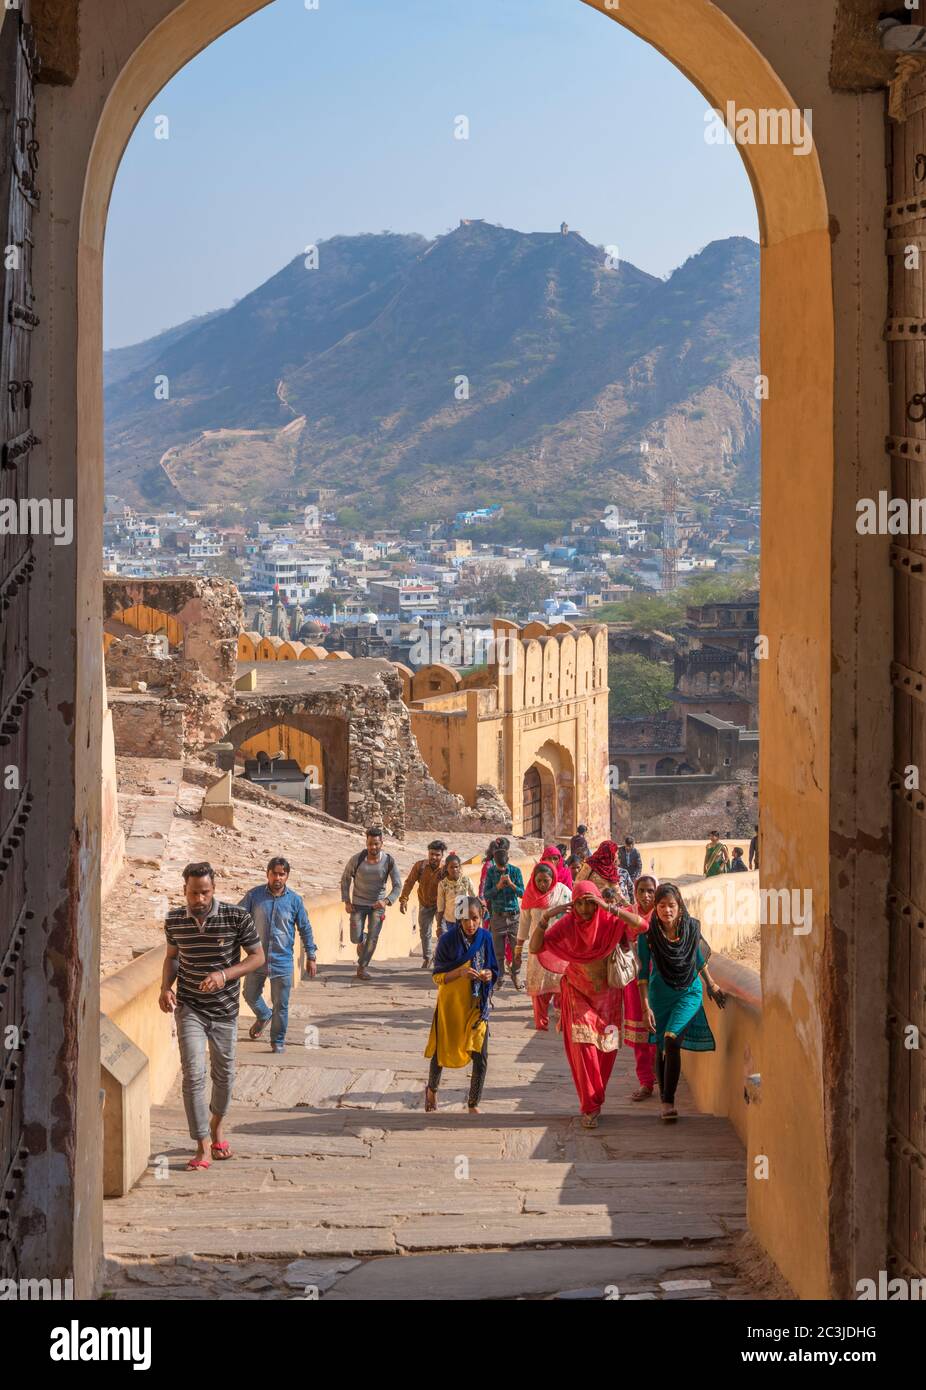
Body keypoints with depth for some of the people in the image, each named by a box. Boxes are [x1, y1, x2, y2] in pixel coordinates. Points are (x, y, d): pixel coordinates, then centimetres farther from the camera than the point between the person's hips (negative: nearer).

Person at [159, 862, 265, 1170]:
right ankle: (203, 1146, -8)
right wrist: (166, 986, -5)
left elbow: (257, 956, -7)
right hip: (189, 1008, 0)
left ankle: (216, 1127, 41)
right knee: (193, 1074, -13)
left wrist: (225, 974, -22)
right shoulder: (175, 920, -5)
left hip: (225, 1009, 0)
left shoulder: (237, 918, -13)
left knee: (224, 1075, 15)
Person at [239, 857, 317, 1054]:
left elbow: (305, 929, 4)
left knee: (281, 1005, 3)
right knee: (250, 995, 15)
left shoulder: (294, 900, -4)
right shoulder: (255, 895, -6)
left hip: (282, 962, -1)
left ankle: (278, 1041, 21)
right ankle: (263, 1016, 47)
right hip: (257, 958, 1)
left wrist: (311, 957, 5)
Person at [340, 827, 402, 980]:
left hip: (378, 904, 0)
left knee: (372, 938, -3)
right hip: (359, 903, 0)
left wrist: (386, 901, -27)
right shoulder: (356, 859, -16)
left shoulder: (389, 861, -15)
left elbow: (397, 885, -10)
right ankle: (362, 939, 33)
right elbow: (345, 878, 0)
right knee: (356, 938, -3)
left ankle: (362, 967, 13)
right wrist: (346, 901, -5)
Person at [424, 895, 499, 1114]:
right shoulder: (448, 940, -15)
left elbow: (494, 970, 4)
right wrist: (460, 973, -28)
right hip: (451, 1003, -1)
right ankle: (432, 1089, 44)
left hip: (477, 1005, 2)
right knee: (442, 1051, 15)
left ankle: (473, 1104, 15)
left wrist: (489, 975, -19)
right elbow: (438, 976, -11)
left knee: (480, 1058, -3)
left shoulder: (485, 938, -7)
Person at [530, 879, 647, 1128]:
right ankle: (590, 1108, -3)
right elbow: (534, 948, -19)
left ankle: (595, 1098, 30)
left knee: (606, 1049, 8)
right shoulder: (567, 925, -14)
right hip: (578, 994, -1)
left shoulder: (610, 921, -15)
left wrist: (609, 907, -38)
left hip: (607, 993, 1)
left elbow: (641, 924, -31)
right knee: (582, 1047, -10)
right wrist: (545, 918, -33)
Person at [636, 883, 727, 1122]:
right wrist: (646, 1007, -10)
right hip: (660, 994, 1)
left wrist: (712, 987, 17)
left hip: (689, 992, -1)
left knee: (672, 1040, -20)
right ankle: (665, 1102, 20)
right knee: (662, 1048, 5)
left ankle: (669, 1101, -18)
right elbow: (643, 972, -6)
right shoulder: (648, 934, -12)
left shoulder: (692, 927, -7)